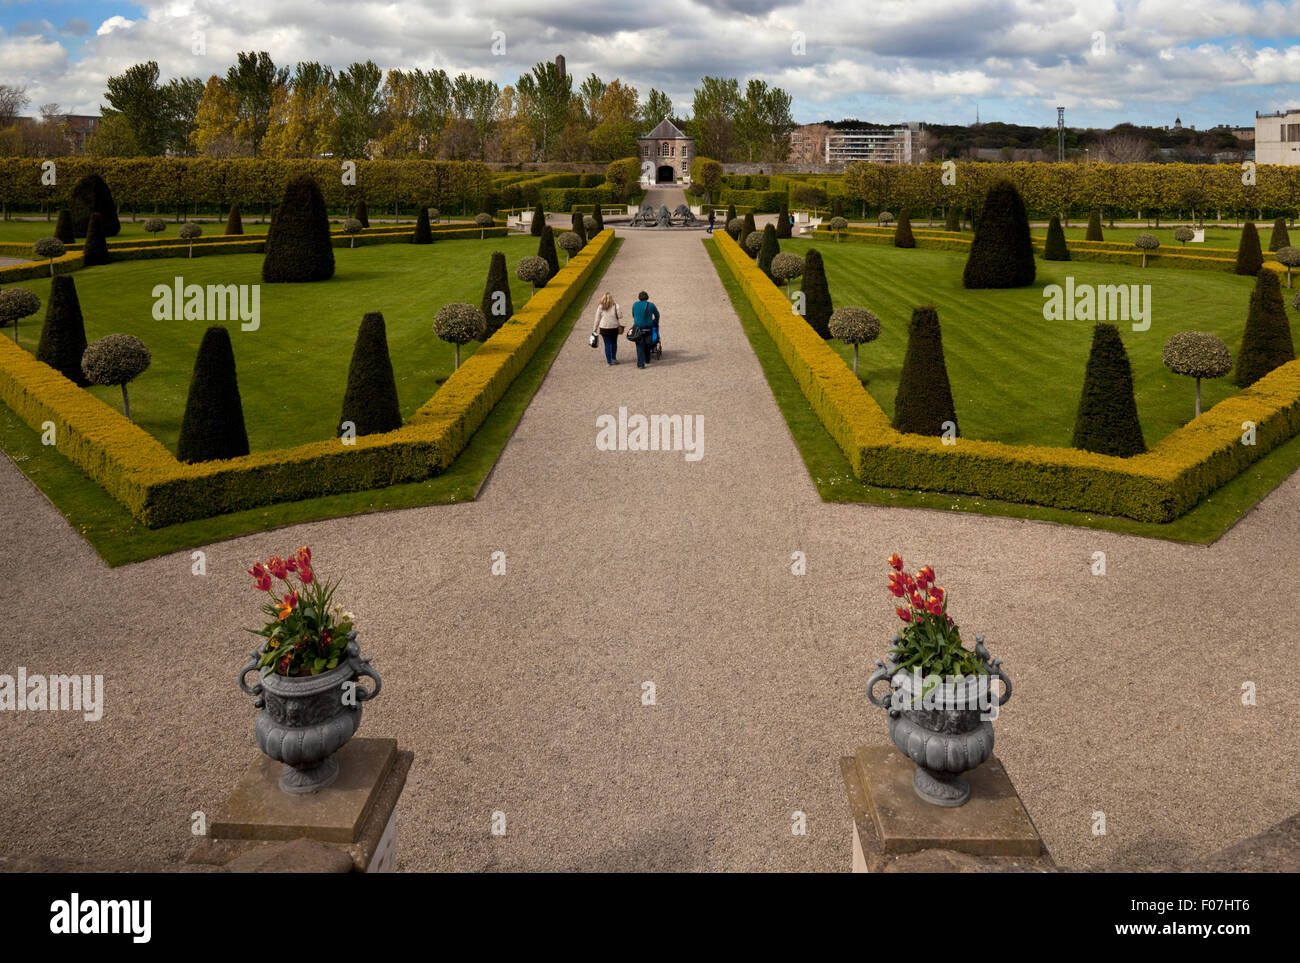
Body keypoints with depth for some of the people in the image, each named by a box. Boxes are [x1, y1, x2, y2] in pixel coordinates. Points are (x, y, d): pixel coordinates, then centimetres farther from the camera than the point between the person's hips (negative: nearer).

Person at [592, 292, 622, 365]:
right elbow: (619, 316, -6)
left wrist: (595, 329, 9)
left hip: (604, 328, 0)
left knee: (607, 344, 4)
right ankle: (613, 358, 14)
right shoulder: (615, 305, -2)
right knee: (614, 343, 15)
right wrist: (621, 325, 7)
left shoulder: (600, 306, -1)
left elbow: (597, 318, 3)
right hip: (614, 327, 0)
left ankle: (609, 361, 5)